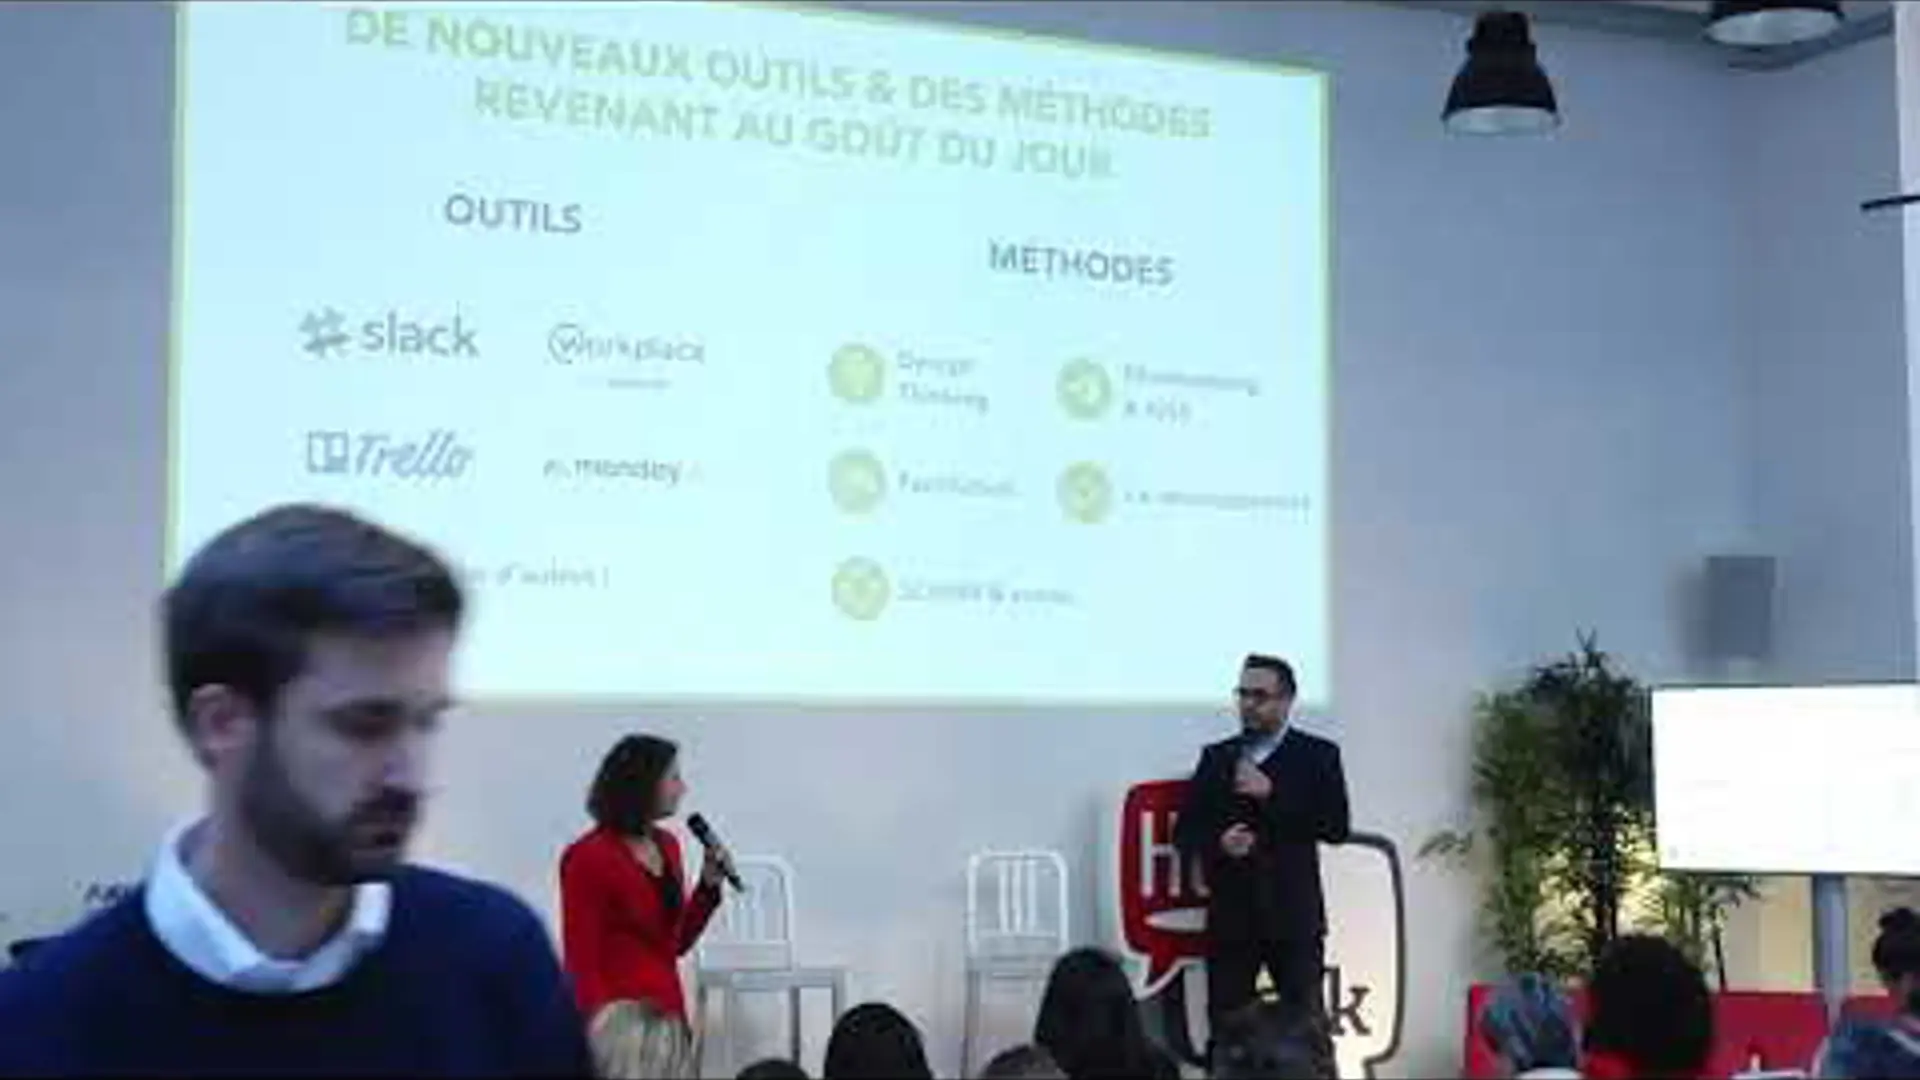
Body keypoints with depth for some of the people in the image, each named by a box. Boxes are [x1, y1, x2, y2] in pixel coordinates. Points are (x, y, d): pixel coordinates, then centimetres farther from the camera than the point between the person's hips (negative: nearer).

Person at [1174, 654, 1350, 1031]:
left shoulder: (1317, 756, 4)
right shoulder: (1216, 758, 12)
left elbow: (1336, 827, -8)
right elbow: (1185, 833, 11)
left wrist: (1271, 795, -15)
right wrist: (1218, 843, -11)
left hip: (1294, 918, -2)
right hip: (1229, 918, 3)